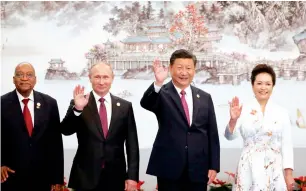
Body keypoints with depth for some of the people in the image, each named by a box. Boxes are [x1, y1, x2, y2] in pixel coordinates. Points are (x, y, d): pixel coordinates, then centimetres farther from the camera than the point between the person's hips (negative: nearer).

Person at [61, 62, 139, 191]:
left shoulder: (125, 106, 5)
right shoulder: (78, 104, 1)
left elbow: (132, 144, 3)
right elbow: (65, 131, -11)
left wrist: (132, 176, -3)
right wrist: (77, 108, -26)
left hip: (115, 178, 1)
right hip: (85, 178, -1)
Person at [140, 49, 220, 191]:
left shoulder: (205, 98, 9)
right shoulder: (162, 94, -1)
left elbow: (212, 134, 9)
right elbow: (145, 103, -23)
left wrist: (213, 166, 4)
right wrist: (158, 83, -41)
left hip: (198, 170, 3)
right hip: (169, 169, -3)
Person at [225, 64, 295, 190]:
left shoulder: (281, 113, 3)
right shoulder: (243, 110, 0)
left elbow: (286, 145, 4)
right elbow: (230, 136, -8)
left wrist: (289, 174, 0)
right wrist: (233, 119, -26)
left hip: (274, 169, 1)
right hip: (249, 169, -1)